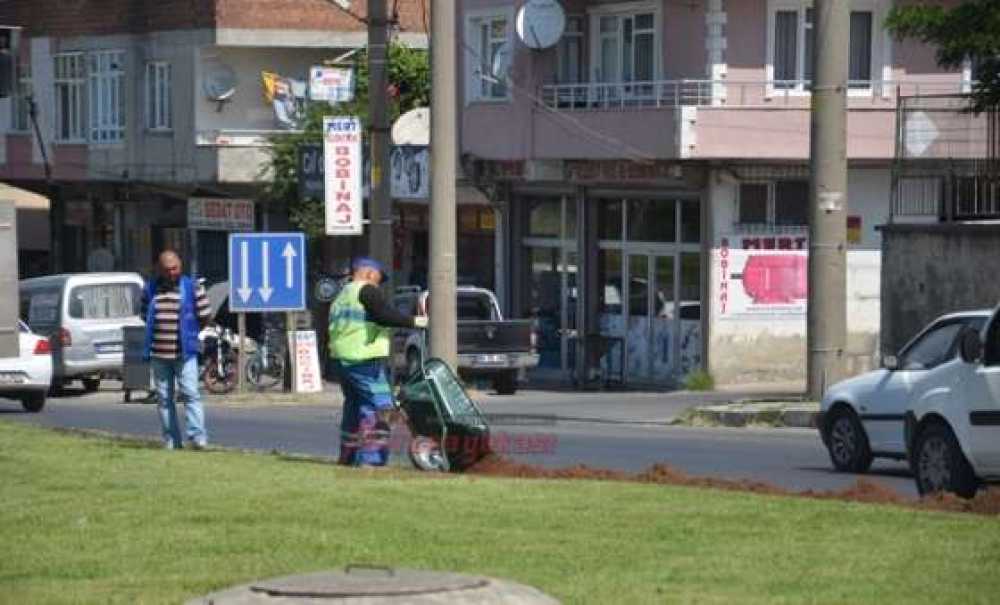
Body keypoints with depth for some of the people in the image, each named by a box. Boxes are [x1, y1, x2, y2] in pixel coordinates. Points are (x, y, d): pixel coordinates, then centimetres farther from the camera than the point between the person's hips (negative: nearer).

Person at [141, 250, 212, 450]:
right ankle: (171, 440, 10)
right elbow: (144, 314, 21)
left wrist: (190, 333, 8)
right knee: (164, 398, 5)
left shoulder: (192, 288, -1)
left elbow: (204, 316, 4)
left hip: (185, 353, -4)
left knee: (191, 394, -10)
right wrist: (158, 332, 11)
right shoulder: (150, 289, 9)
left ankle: (197, 436, -13)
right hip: (158, 353, 4)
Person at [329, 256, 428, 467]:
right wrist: (413, 321, -14)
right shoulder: (367, 290, -5)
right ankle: (370, 456, -17)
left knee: (354, 405, 17)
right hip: (364, 359, -10)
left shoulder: (341, 297, 23)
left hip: (341, 360, 10)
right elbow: (384, 314, -19)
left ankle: (348, 455, 20)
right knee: (377, 405, -10)